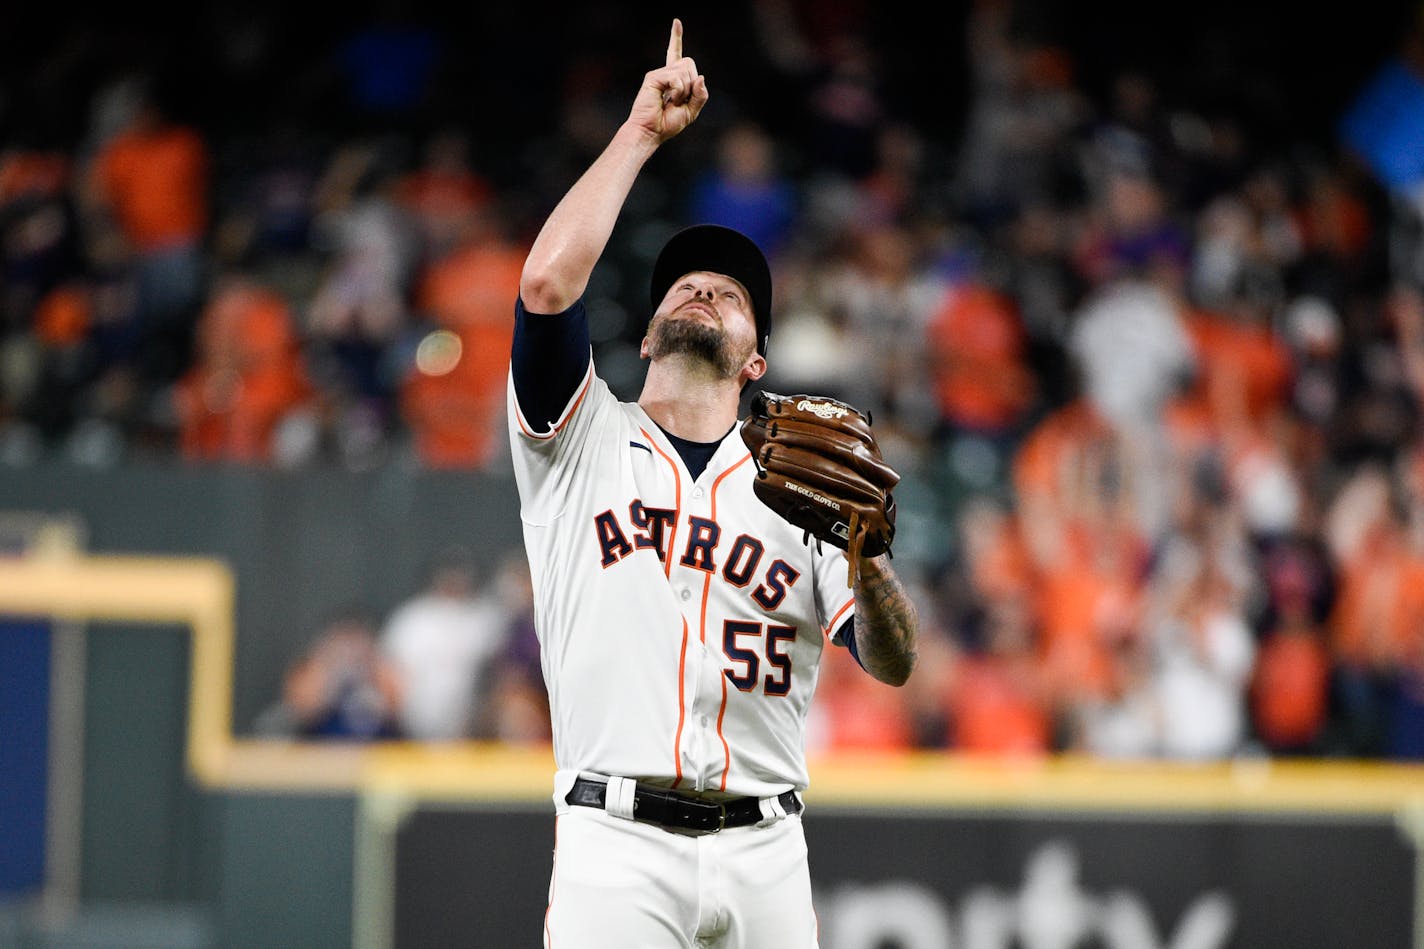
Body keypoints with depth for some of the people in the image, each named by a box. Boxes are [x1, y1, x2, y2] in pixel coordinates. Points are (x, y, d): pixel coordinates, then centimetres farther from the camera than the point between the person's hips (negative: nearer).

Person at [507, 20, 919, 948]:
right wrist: (640, 132, 6)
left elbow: (892, 665, 5)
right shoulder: (585, 441, 14)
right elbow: (549, 282, -4)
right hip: (617, 845, -3)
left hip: (764, 857, 3)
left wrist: (867, 550, -16)